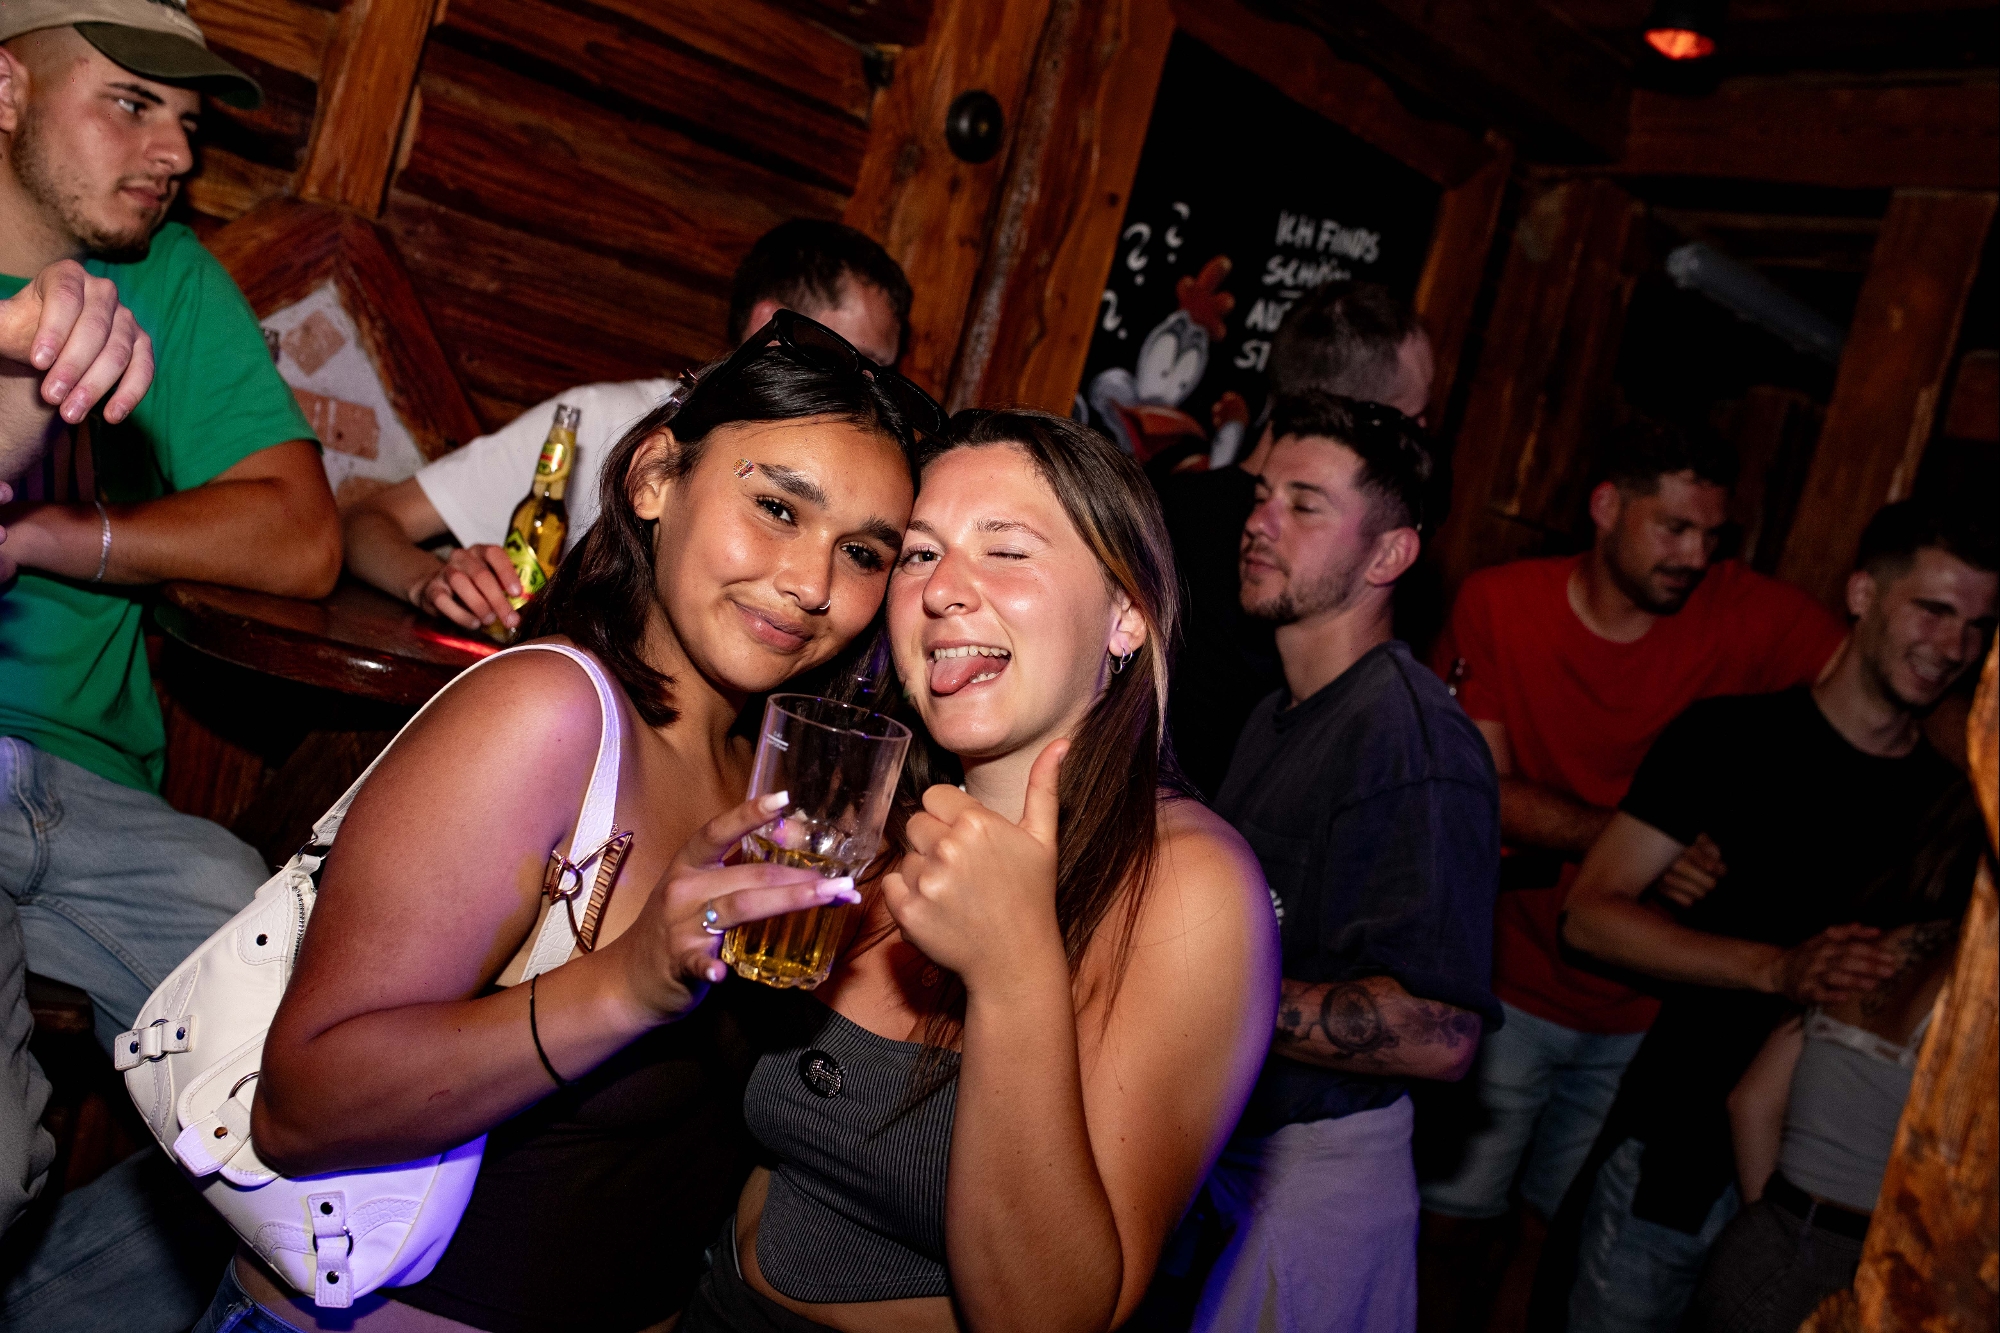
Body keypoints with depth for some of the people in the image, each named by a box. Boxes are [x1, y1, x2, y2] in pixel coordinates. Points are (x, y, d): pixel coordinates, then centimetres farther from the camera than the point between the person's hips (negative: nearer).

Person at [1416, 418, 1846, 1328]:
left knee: (1556, 1232, 15)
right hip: (1510, 986, -1)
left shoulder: (1747, 616, -8)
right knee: (1456, 1221, 8)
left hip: (1644, 1007, 1)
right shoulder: (1500, 603, -8)